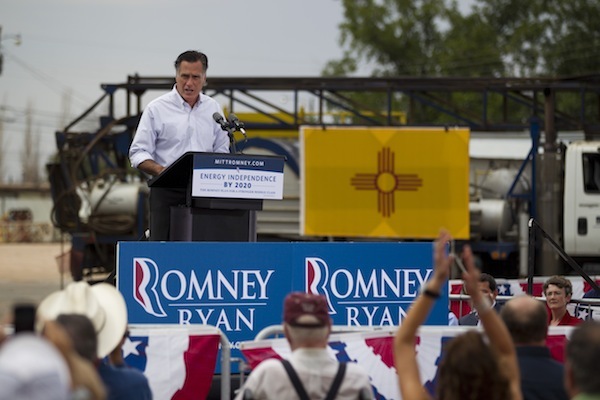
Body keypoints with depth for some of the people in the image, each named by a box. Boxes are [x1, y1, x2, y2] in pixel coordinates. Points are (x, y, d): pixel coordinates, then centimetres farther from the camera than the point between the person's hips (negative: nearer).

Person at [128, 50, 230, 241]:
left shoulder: (213, 108, 14)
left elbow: (221, 151, 20)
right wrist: (161, 171, -20)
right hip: (167, 192, -3)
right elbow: (138, 153, -2)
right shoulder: (156, 109, 1)